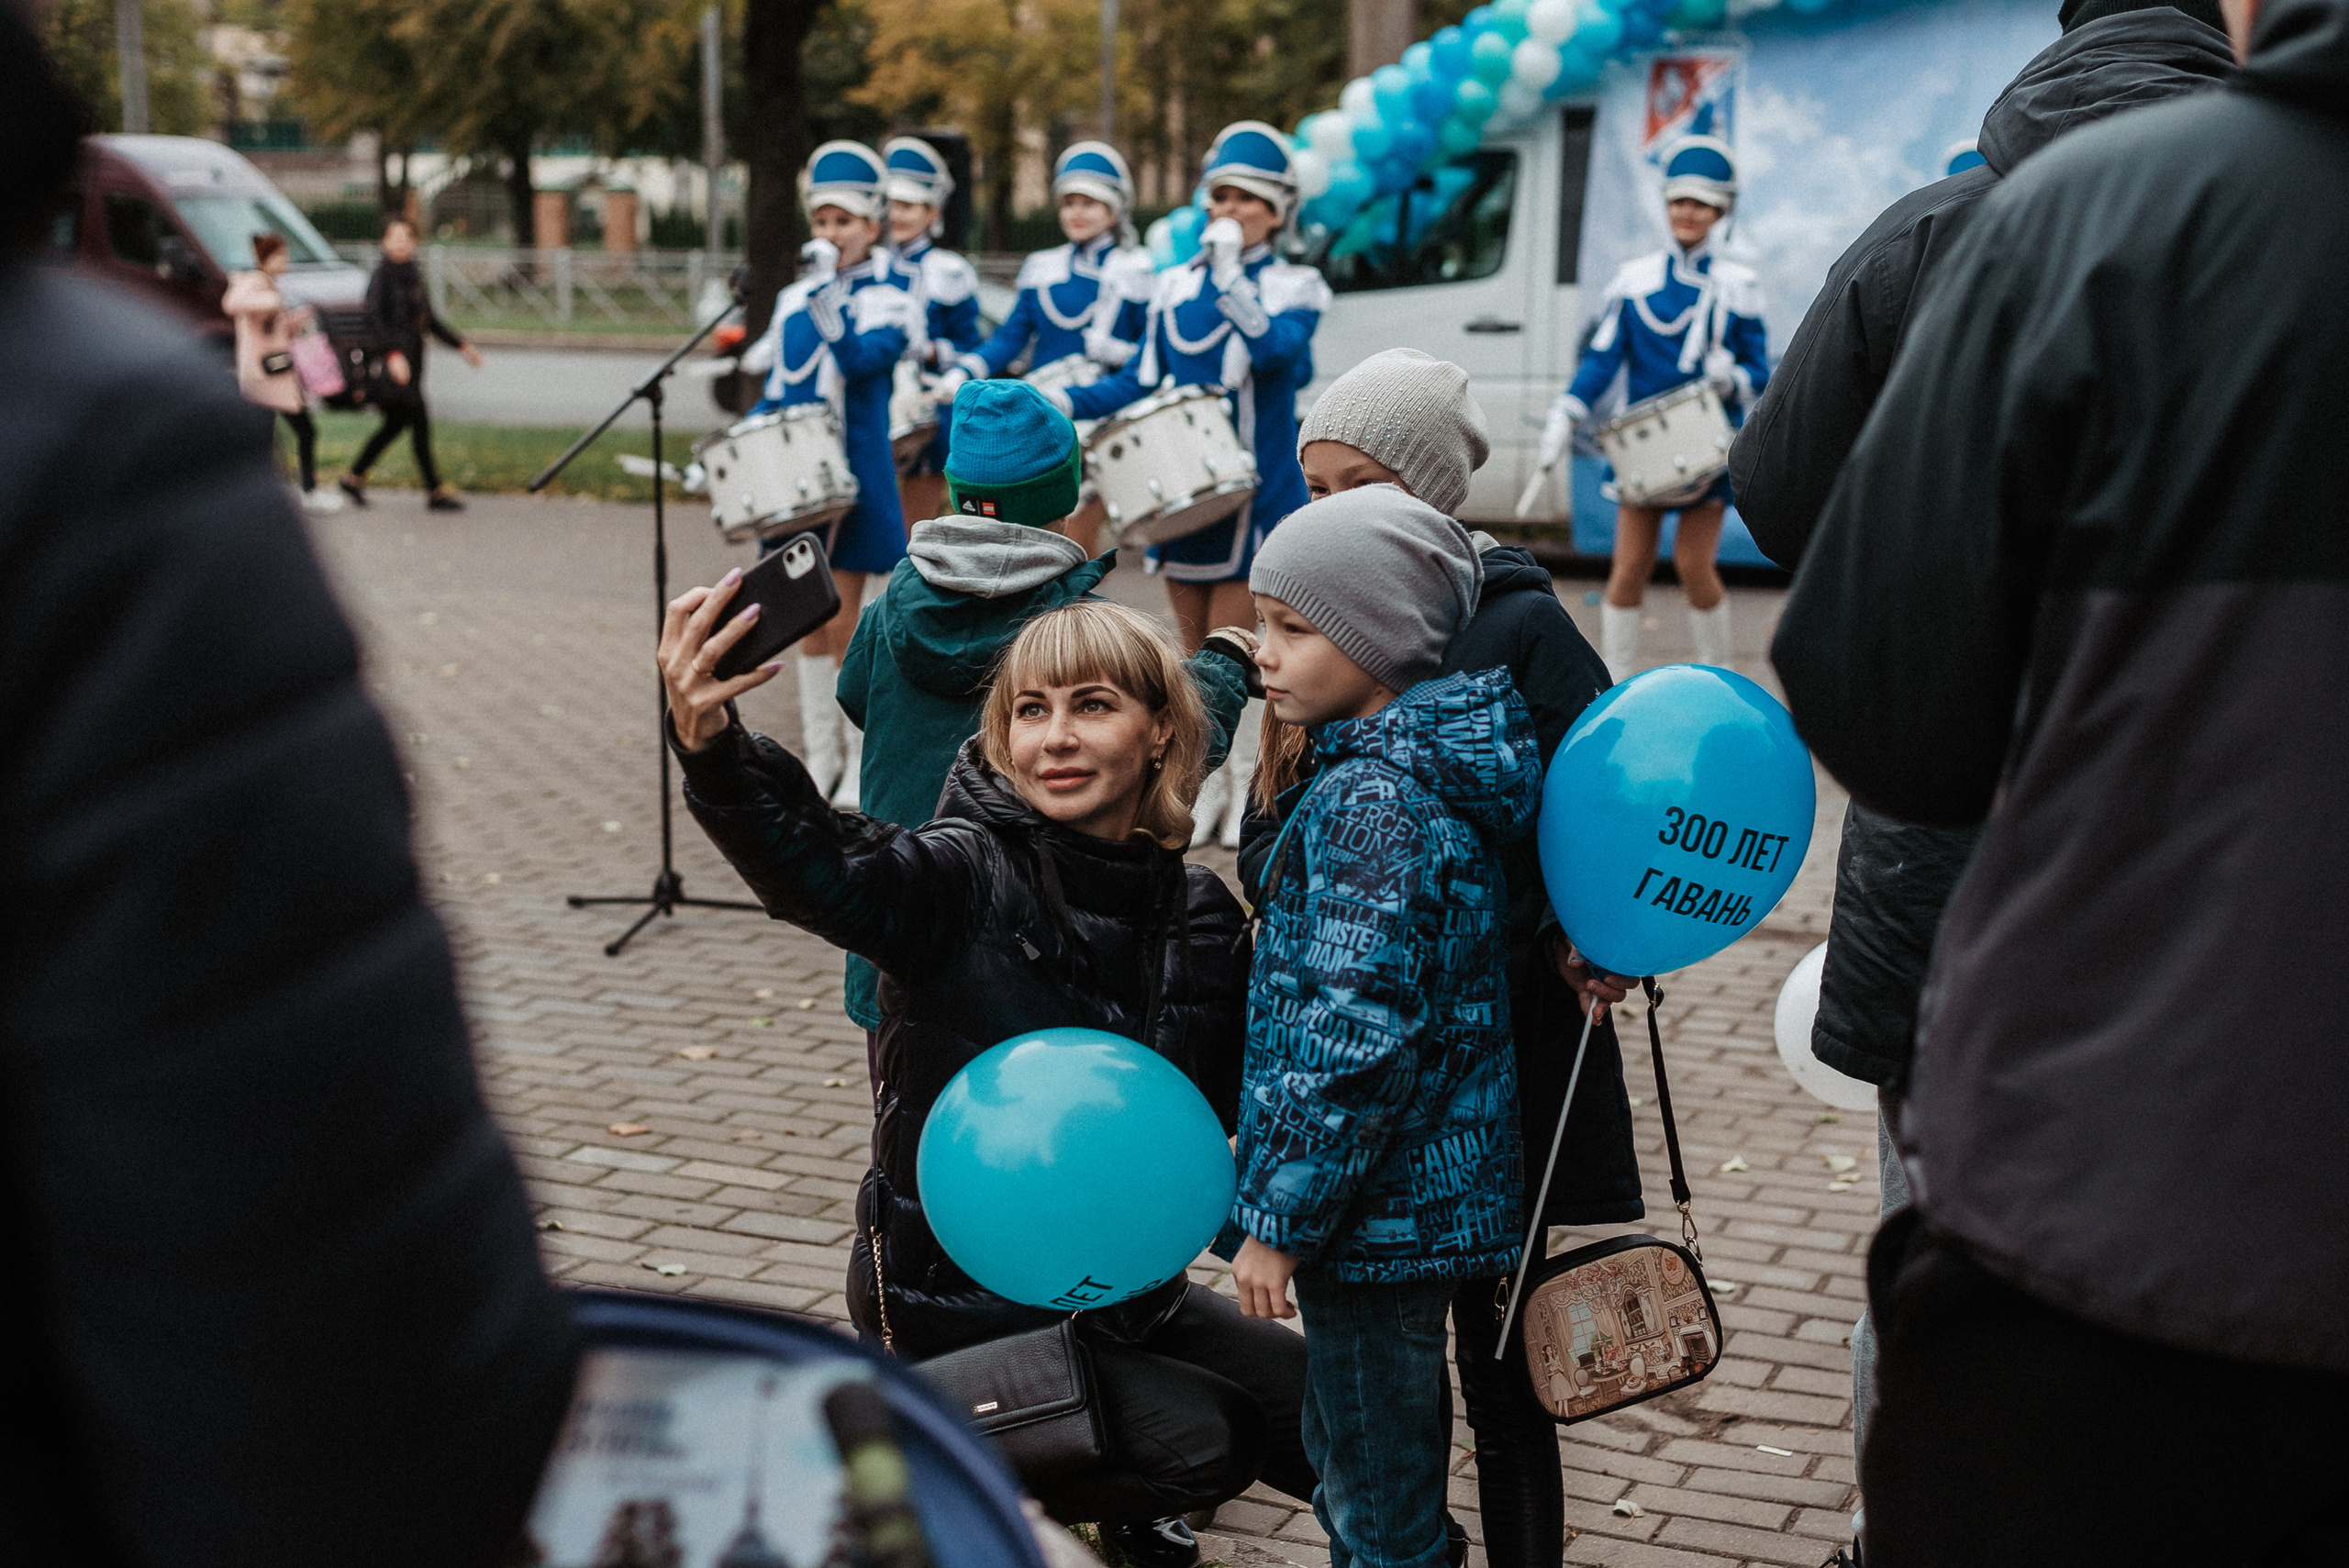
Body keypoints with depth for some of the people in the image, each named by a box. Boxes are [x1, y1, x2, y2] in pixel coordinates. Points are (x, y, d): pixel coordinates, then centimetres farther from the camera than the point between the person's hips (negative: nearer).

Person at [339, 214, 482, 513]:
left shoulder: (411, 275, 15)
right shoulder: (382, 275, -10)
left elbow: (430, 320, 23)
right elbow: (375, 318, -21)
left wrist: (462, 346, 21)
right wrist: (393, 354, -33)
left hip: (410, 358, 9)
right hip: (390, 359, -9)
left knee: (395, 423, 15)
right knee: (419, 421, -8)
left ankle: (354, 477, 26)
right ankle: (435, 491, -3)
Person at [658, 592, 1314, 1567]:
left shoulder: (1198, 914, -1)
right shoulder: (967, 879, -19)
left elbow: (1254, 1096, 3)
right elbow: (818, 867, -40)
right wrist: (712, 751, -59)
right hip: (959, 1298, -6)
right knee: (1196, 1443, -20)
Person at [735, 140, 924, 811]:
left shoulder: (891, 288, -2)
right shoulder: (794, 298, 12)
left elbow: (864, 358, -20)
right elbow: (775, 389, 17)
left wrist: (827, 293, -28)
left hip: (854, 473, -5)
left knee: (842, 621, -4)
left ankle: (863, 758, 8)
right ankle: (821, 752, 18)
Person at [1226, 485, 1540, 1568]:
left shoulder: (1372, 798, -22)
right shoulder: (1425, 766, 8)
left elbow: (1359, 1035, -25)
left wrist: (1280, 1219, -20)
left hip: (1379, 1198, -10)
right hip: (1421, 1194, 10)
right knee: (1346, 1460, 23)